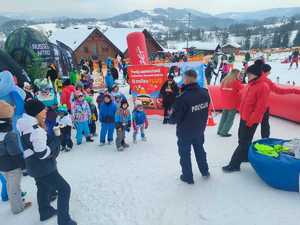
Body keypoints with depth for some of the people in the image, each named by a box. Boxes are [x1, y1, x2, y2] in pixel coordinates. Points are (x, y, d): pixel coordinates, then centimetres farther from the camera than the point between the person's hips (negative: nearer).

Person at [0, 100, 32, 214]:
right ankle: (17, 207, 28)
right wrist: (24, 164, -10)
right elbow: (16, 153, -23)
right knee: (15, 186, 11)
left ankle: (15, 201, 43)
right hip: (13, 165, -7)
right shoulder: (10, 135, -29)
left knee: (10, 185, 24)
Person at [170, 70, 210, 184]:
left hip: (185, 131, -6)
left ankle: (188, 177, 29)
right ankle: (205, 171, 43)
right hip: (200, 129, 6)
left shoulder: (183, 97, -30)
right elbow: (205, 111, 3)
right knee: (200, 149, 26)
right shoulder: (205, 93, -9)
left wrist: (171, 116, -2)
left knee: (185, 153, 14)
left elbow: (175, 118, -21)